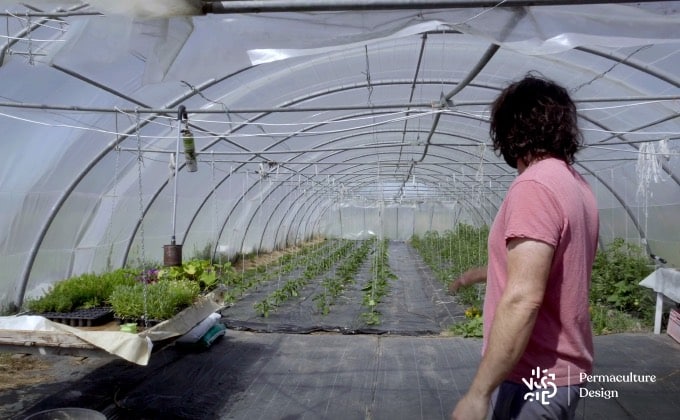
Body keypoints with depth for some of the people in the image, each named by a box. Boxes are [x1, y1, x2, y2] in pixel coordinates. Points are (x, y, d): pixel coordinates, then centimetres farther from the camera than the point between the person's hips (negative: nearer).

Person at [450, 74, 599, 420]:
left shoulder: (535, 186, -22)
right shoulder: (576, 186, 8)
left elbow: (524, 299, -29)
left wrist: (478, 392, -24)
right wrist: (480, 274, 35)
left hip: (533, 379, -9)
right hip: (563, 370, 9)